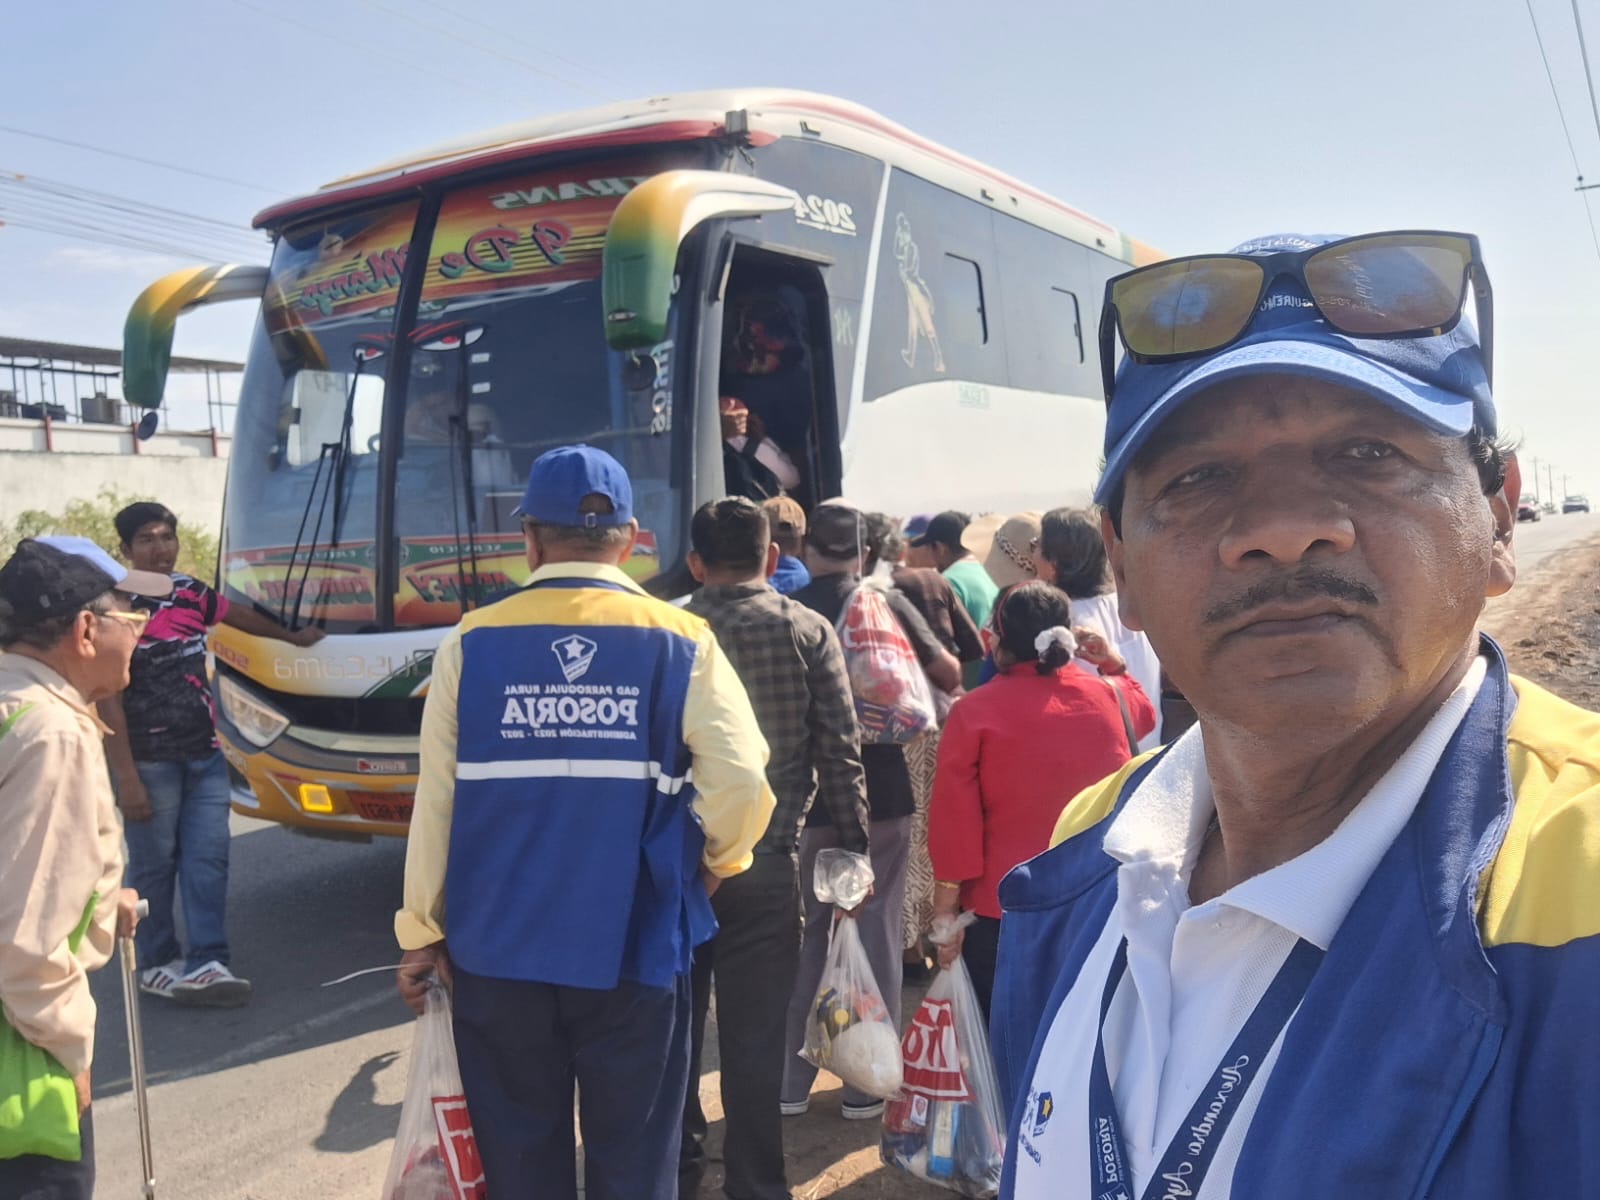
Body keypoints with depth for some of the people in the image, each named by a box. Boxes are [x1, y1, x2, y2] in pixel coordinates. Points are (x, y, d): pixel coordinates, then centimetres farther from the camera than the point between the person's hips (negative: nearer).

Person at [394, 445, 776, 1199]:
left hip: (499, 947, 1)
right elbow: (742, 787, -11)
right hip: (634, 947, -1)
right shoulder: (682, 644, -5)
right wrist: (716, 864, 9)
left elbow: (437, 800, -3)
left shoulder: (471, 643, -3)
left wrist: (421, 930, 8)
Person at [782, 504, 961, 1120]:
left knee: (805, 932, 13)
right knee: (876, 932, 9)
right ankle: (867, 1085, 15)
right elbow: (949, 675, 0)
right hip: (882, 795, 0)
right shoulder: (888, 603, -4)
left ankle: (791, 1081, 19)